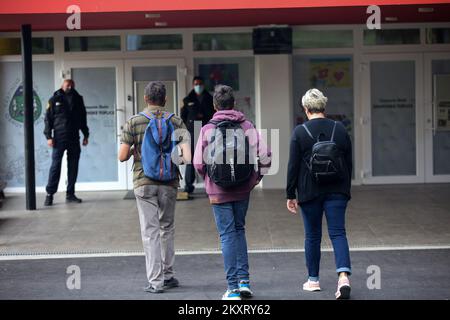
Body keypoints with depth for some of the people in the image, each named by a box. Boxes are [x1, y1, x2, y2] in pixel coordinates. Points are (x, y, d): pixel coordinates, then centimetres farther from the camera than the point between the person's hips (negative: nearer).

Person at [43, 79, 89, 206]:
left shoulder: (78, 99, 12)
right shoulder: (55, 99, 3)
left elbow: (83, 118, 19)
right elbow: (48, 119, 0)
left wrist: (85, 135, 13)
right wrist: (48, 136, -9)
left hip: (74, 139, 4)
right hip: (59, 138, -4)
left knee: (73, 167, 5)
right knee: (55, 166, -6)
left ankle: (70, 194, 11)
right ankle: (49, 194, -2)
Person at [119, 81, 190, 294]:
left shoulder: (134, 123, -3)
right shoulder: (176, 122, -1)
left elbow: (122, 156, -6)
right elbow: (186, 157, -10)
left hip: (144, 182, -1)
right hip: (169, 182, 2)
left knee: (150, 231, 0)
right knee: (167, 228, 16)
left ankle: (155, 281, -2)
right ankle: (168, 275, 22)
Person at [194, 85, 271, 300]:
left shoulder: (208, 129, -7)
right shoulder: (247, 126, -2)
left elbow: (199, 163, -9)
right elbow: (264, 155, -9)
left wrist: (209, 180, 9)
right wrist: (255, 178, 5)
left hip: (219, 191, -2)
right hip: (243, 190, 2)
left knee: (227, 234, 2)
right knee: (239, 230, 19)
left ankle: (233, 288, 1)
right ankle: (244, 280, 15)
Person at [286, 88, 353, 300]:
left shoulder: (299, 132, -7)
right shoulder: (340, 129, 3)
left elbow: (293, 166, -6)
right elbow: (348, 163, 9)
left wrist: (290, 195, 1)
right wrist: (345, 189, 19)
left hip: (310, 192, -2)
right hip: (337, 191, 2)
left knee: (312, 235, 11)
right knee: (338, 233, -1)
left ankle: (313, 280, 20)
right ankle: (343, 276, -20)